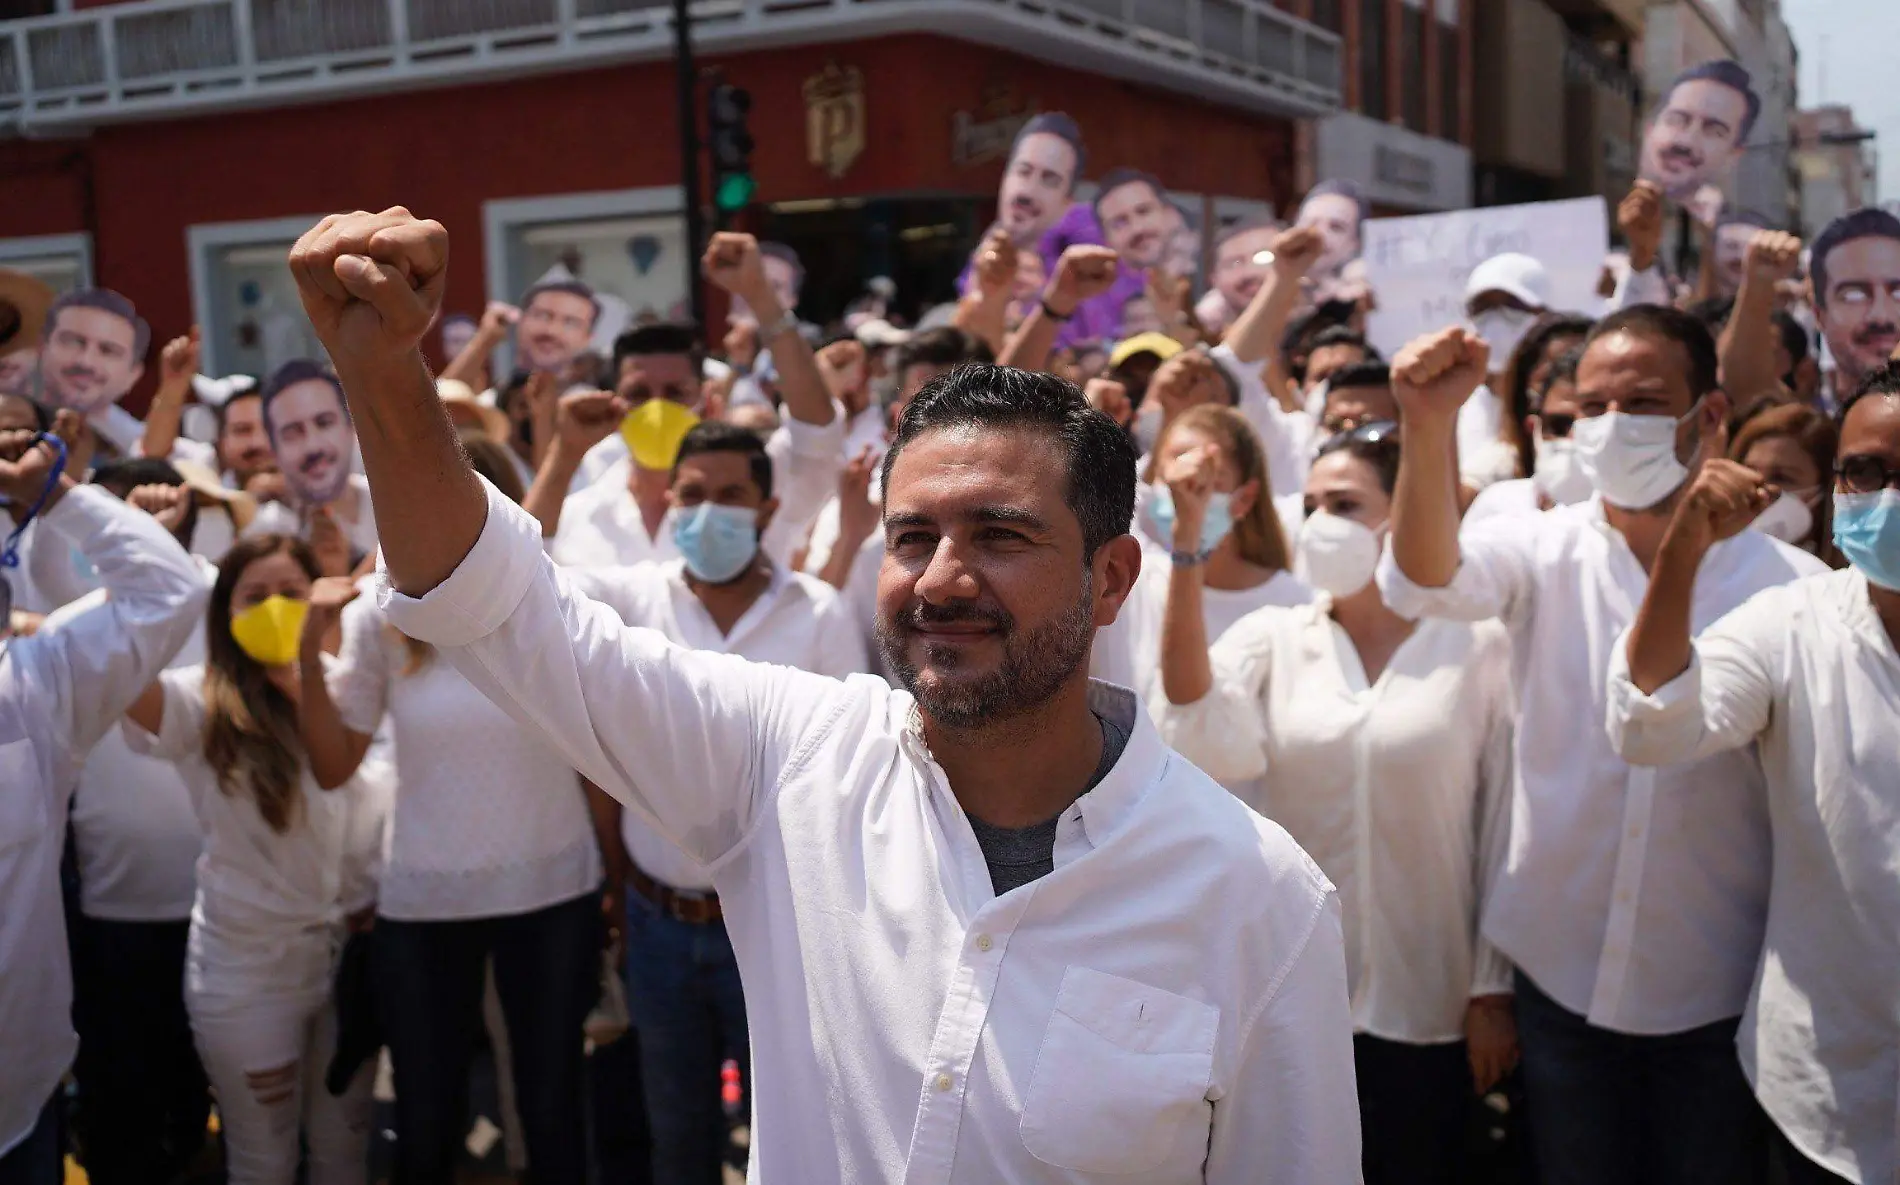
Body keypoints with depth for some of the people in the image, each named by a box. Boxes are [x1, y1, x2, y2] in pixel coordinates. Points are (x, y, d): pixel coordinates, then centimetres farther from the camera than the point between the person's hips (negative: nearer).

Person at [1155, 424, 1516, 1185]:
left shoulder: (1480, 646, -5)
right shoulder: (1271, 637, -1)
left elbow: (1503, 823, -2)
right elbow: (1194, 732, -20)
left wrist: (1493, 988, -1)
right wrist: (1188, 565, -28)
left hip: (1426, 1003, -1)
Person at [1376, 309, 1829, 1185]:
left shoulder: (1792, 584, -9)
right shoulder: (1546, 552, -4)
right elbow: (1427, 582, -24)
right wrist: (1429, 424, -39)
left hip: (1718, 993, -1)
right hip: (1561, 976, 2)